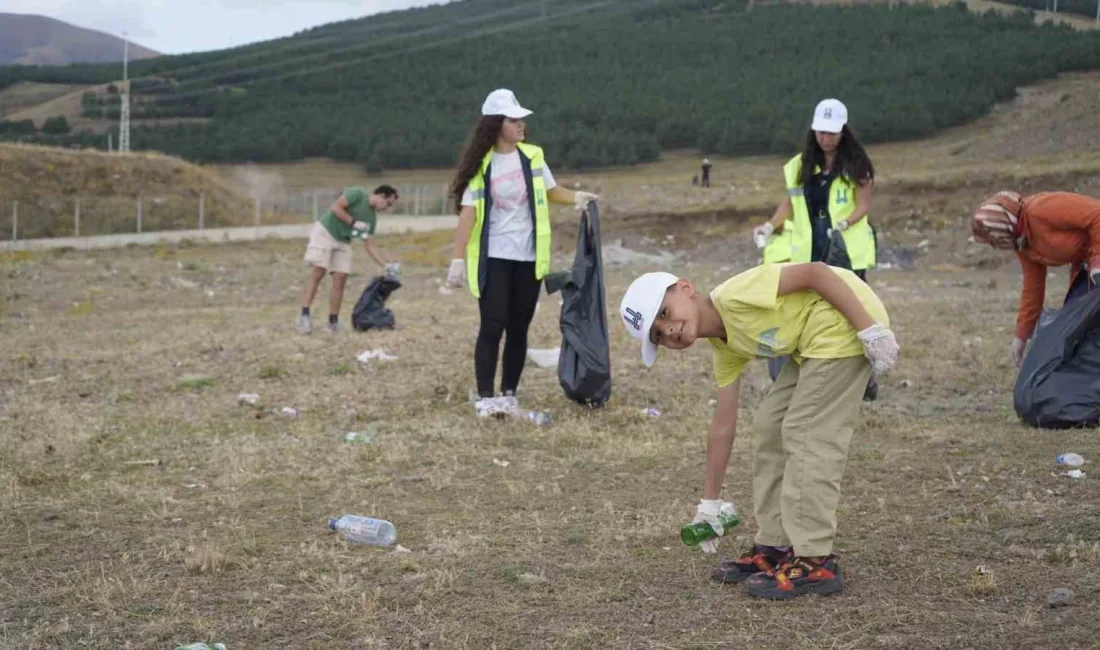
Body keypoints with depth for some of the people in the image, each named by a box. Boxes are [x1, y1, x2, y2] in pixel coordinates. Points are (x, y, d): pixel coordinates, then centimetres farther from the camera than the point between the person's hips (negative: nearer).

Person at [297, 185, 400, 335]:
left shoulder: (372, 218, 8)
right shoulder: (357, 194, -11)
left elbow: (369, 246, 8)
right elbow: (335, 207, -19)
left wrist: (386, 265, 0)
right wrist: (354, 223, -21)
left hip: (343, 242, 7)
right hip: (324, 232, -7)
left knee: (340, 278, -5)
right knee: (317, 273, -16)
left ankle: (333, 321, 0)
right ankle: (304, 316, -19)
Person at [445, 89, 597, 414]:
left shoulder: (532, 156, 3)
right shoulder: (481, 164, -7)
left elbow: (551, 191, 15)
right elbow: (469, 211, -10)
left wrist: (577, 197, -4)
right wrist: (458, 258, -15)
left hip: (528, 257, 4)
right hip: (493, 257, -4)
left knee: (518, 329, 7)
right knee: (492, 327, -6)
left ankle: (509, 395, 14)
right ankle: (486, 397, -2)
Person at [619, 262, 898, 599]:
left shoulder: (735, 294, -18)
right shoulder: (725, 348, 7)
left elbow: (816, 272, -20)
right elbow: (723, 426, 13)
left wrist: (869, 329, -22)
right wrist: (710, 502, 18)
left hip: (850, 321, -10)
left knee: (807, 435, -10)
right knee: (769, 427, 12)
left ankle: (815, 563, -5)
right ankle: (775, 547, 18)